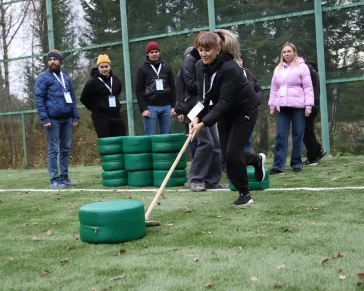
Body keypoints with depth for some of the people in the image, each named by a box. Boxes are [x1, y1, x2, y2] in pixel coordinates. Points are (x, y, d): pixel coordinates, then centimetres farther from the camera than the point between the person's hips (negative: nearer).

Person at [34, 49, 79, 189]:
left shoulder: (66, 77, 16)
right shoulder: (43, 78, -1)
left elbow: (72, 98, 19)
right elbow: (39, 99, -7)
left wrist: (75, 116, 11)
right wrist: (44, 118, -16)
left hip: (67, 119, 5)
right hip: (52, 119, -5)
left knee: (65, 149, 8)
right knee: (53, 150, -3)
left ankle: (64, 176, 16)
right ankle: (54, 179, 1)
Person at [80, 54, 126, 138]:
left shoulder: (115, 80, 7)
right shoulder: (93, 82, -9)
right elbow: (84, 99, -1)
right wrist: (96, 108, 4)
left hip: (116, 116, 5)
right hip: (101, 118, -5)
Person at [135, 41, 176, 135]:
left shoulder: (166, 67, 10)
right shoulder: (142, 69, 2)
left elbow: (172, 87, 12)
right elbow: (138, 90, -1)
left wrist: (173, 106, 4)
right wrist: (143, 109, -9)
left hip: (166, 106, 3)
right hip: (150, 107, -3)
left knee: (166, 135, 5)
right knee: (150, 136, -2)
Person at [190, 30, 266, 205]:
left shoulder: (230, 68, -31)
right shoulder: (200, 66, -10)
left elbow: (224, 102, -33)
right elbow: (203, 96, -4)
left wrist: (204, 123, -38)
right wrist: (197, 117, -20)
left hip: (245, 110, -7)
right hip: (226, 112, 7)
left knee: (232, 153, -14)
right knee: (227, 154, 6)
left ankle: (244, 194, 7)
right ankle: (257, 160, 38)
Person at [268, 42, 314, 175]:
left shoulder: (302, 67, 1)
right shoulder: (278, 69, 15)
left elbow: (308, 87, -3)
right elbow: (273, 89, 17)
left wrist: (308, 105, -10)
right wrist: (272, 105, 11)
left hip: (297, 106, -3)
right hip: (282, 107, 4)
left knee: (297, 135, 2)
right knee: (281, 135, -3)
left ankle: (296, 163, 12)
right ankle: (278, 165, -6)